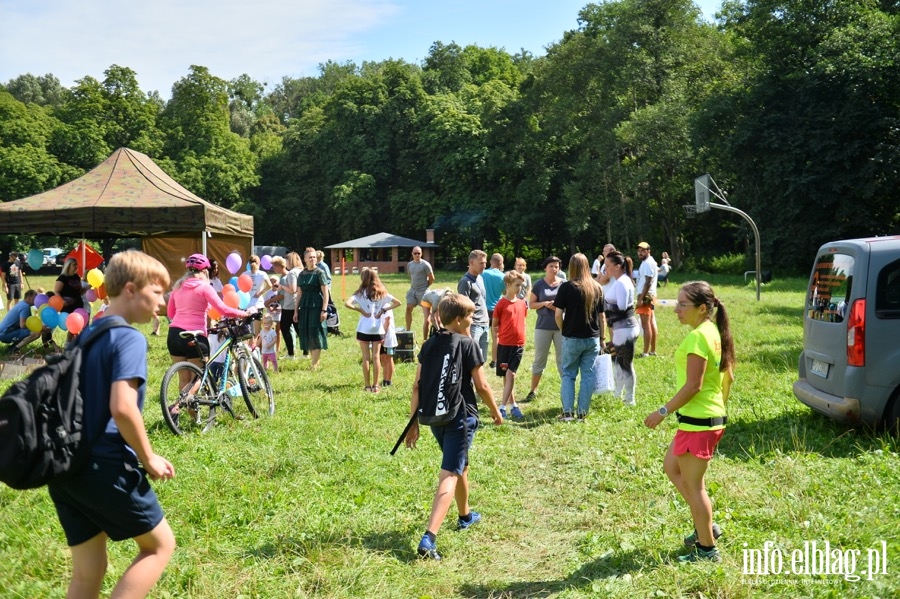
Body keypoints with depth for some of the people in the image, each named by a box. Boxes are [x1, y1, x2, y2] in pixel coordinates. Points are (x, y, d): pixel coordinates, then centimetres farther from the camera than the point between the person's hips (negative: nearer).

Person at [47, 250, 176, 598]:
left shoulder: (85, 335, 14)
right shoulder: (129, 338, -14)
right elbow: (122, 408, -26)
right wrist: (148, 458, -12)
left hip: (65, 468, 8)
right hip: (105, 468, -8)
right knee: (160, 544, 10)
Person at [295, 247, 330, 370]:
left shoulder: (319, 273, -2)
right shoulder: (301, 274, 12)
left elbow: (325, 293, -6)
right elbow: (299, 294, 15)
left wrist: (324, 310, -14)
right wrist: (296, 311, 11)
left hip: (316, 306, -5)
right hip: (304, 307, 5)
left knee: (316, 335, -6)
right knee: (307, 335, 5)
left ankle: (314, 364, -2)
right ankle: (314, 362, 13)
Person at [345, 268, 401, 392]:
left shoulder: (361, 292, -4)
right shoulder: (381, 293, 5)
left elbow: (347, 303, -19)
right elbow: (397, 302, 1)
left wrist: (361, 310, -9)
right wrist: (383, 310, -2)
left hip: (364, 329, -2)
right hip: (378, 329, 2)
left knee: (366, 357, 4)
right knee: (376, 357, 5)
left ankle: (368, 385, 7)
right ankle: (375, 385, 7)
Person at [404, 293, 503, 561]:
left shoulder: (429, 344, 6)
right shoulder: (468, 344, -9)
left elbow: (417, 385, 2)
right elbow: (481, 385, -8)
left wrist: (413, 421, 6)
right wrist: (495, 411, 8)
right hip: (461, 416, -6)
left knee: (461, 465, 27)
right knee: (449, 476, -8)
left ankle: (465, 516, 47)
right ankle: (429, 537, -21)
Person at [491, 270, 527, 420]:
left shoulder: (521, 303, 7)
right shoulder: (501, 304, -7)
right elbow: (494, 325, 1)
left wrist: (522, 338, 9)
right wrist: (497, 340, -4)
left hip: (518, 345, 3)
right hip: (504, 344, -3)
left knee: (510, 374, -5)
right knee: (508, 376, 6)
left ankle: (503, 407, -3)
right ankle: (513, 406, 18)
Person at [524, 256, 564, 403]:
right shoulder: (539, 284, -1)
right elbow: (531, 304, 2)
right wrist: (544, 303, -16)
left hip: (561, 326, 0)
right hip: (543, 326, 0)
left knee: (563, 359, 7)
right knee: (539, 359, 8)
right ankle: (533, 391, 17)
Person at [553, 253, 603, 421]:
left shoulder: (566, 287, -9)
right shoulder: (597, 288, 3)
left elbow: (558, 315, -10)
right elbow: (601, 316, 7)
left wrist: (564, 330, 8)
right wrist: (601, 338, 16)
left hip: (572, 338, -3)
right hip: (593, 339, 3)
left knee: (568, 374, 10)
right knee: (588, 375, 9)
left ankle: (568, 412, 6)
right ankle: (582, 412, 11)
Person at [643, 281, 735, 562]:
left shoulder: (697, 337, -20)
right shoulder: (713, 332, 9)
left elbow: (692, 385, -23)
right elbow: (726, 376, 16)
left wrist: (662, 412, -16)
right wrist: (720, 404, 26)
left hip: (698, 421, -10)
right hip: (713, 416, 10)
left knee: (693, 485, 4)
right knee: (671, 467, 22)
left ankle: (707, 549, 17)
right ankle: (706, 526, 28)